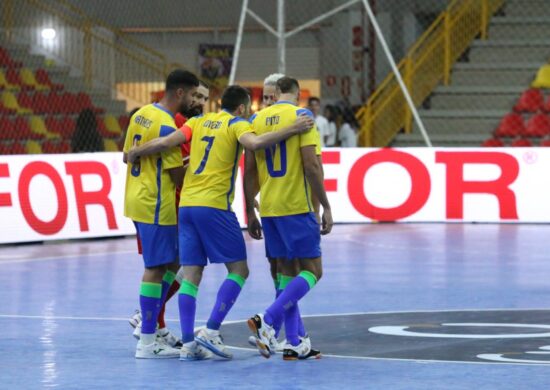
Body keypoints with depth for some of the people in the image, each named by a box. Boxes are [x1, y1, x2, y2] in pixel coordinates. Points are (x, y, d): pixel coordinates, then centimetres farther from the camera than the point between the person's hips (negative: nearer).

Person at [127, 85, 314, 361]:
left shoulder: (199, 122, 15)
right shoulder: (237, 124, 1)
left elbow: (165, 143, 4)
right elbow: (254, 143, -21)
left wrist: (135, 152, 18)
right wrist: (292, 130, -19)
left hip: (186, 204, 6)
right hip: (214, 205, -6)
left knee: (191, 274, 6)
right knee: (238, 269, 3)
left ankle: (188, 344, 0)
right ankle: (211, 331, -10)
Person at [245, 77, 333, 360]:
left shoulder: (258, 119, 9)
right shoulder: (301, 115, -6)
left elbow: (250, 171, 10)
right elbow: (311, 164, -14)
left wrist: (250, 213, 16)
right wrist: (326, 207, -8)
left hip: (268, 208, 6)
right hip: (296, 206, -6)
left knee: (288, 271, 12)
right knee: (312, 271, 0)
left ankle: (294, 343, 8)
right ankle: (267, 321, -17)